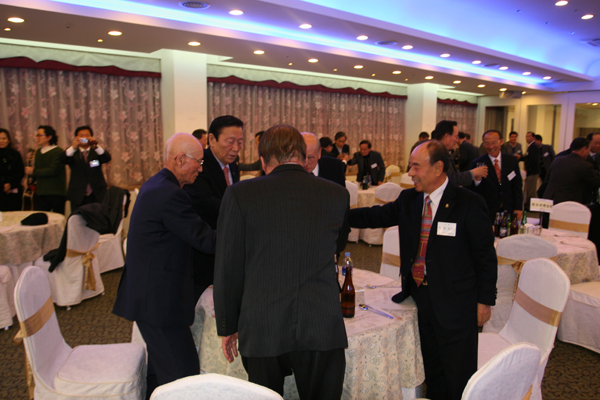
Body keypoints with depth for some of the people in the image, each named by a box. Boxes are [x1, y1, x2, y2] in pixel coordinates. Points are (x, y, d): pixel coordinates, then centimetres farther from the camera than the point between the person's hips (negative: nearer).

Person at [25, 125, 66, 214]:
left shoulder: (58, 152, -9)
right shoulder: (38, 152, 16)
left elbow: (53, 170, -18)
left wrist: (33, 172, -9)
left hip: (56, 194, -7)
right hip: (40, 193, 7)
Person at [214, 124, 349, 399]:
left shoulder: (239, 194, -7)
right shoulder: (338, 194, 0)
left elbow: (228, 270, -5)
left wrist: (228, 326, 8)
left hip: (261, 331, -1)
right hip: (322, 329, 1)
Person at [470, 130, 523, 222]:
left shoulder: (512, 160, 5)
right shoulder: (477, 164, -6)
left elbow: (517, 185, 9)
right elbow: (473, 193, -6)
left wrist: (518, 208, 3)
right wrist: (477, 180, -26)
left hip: (509, 211, 3)